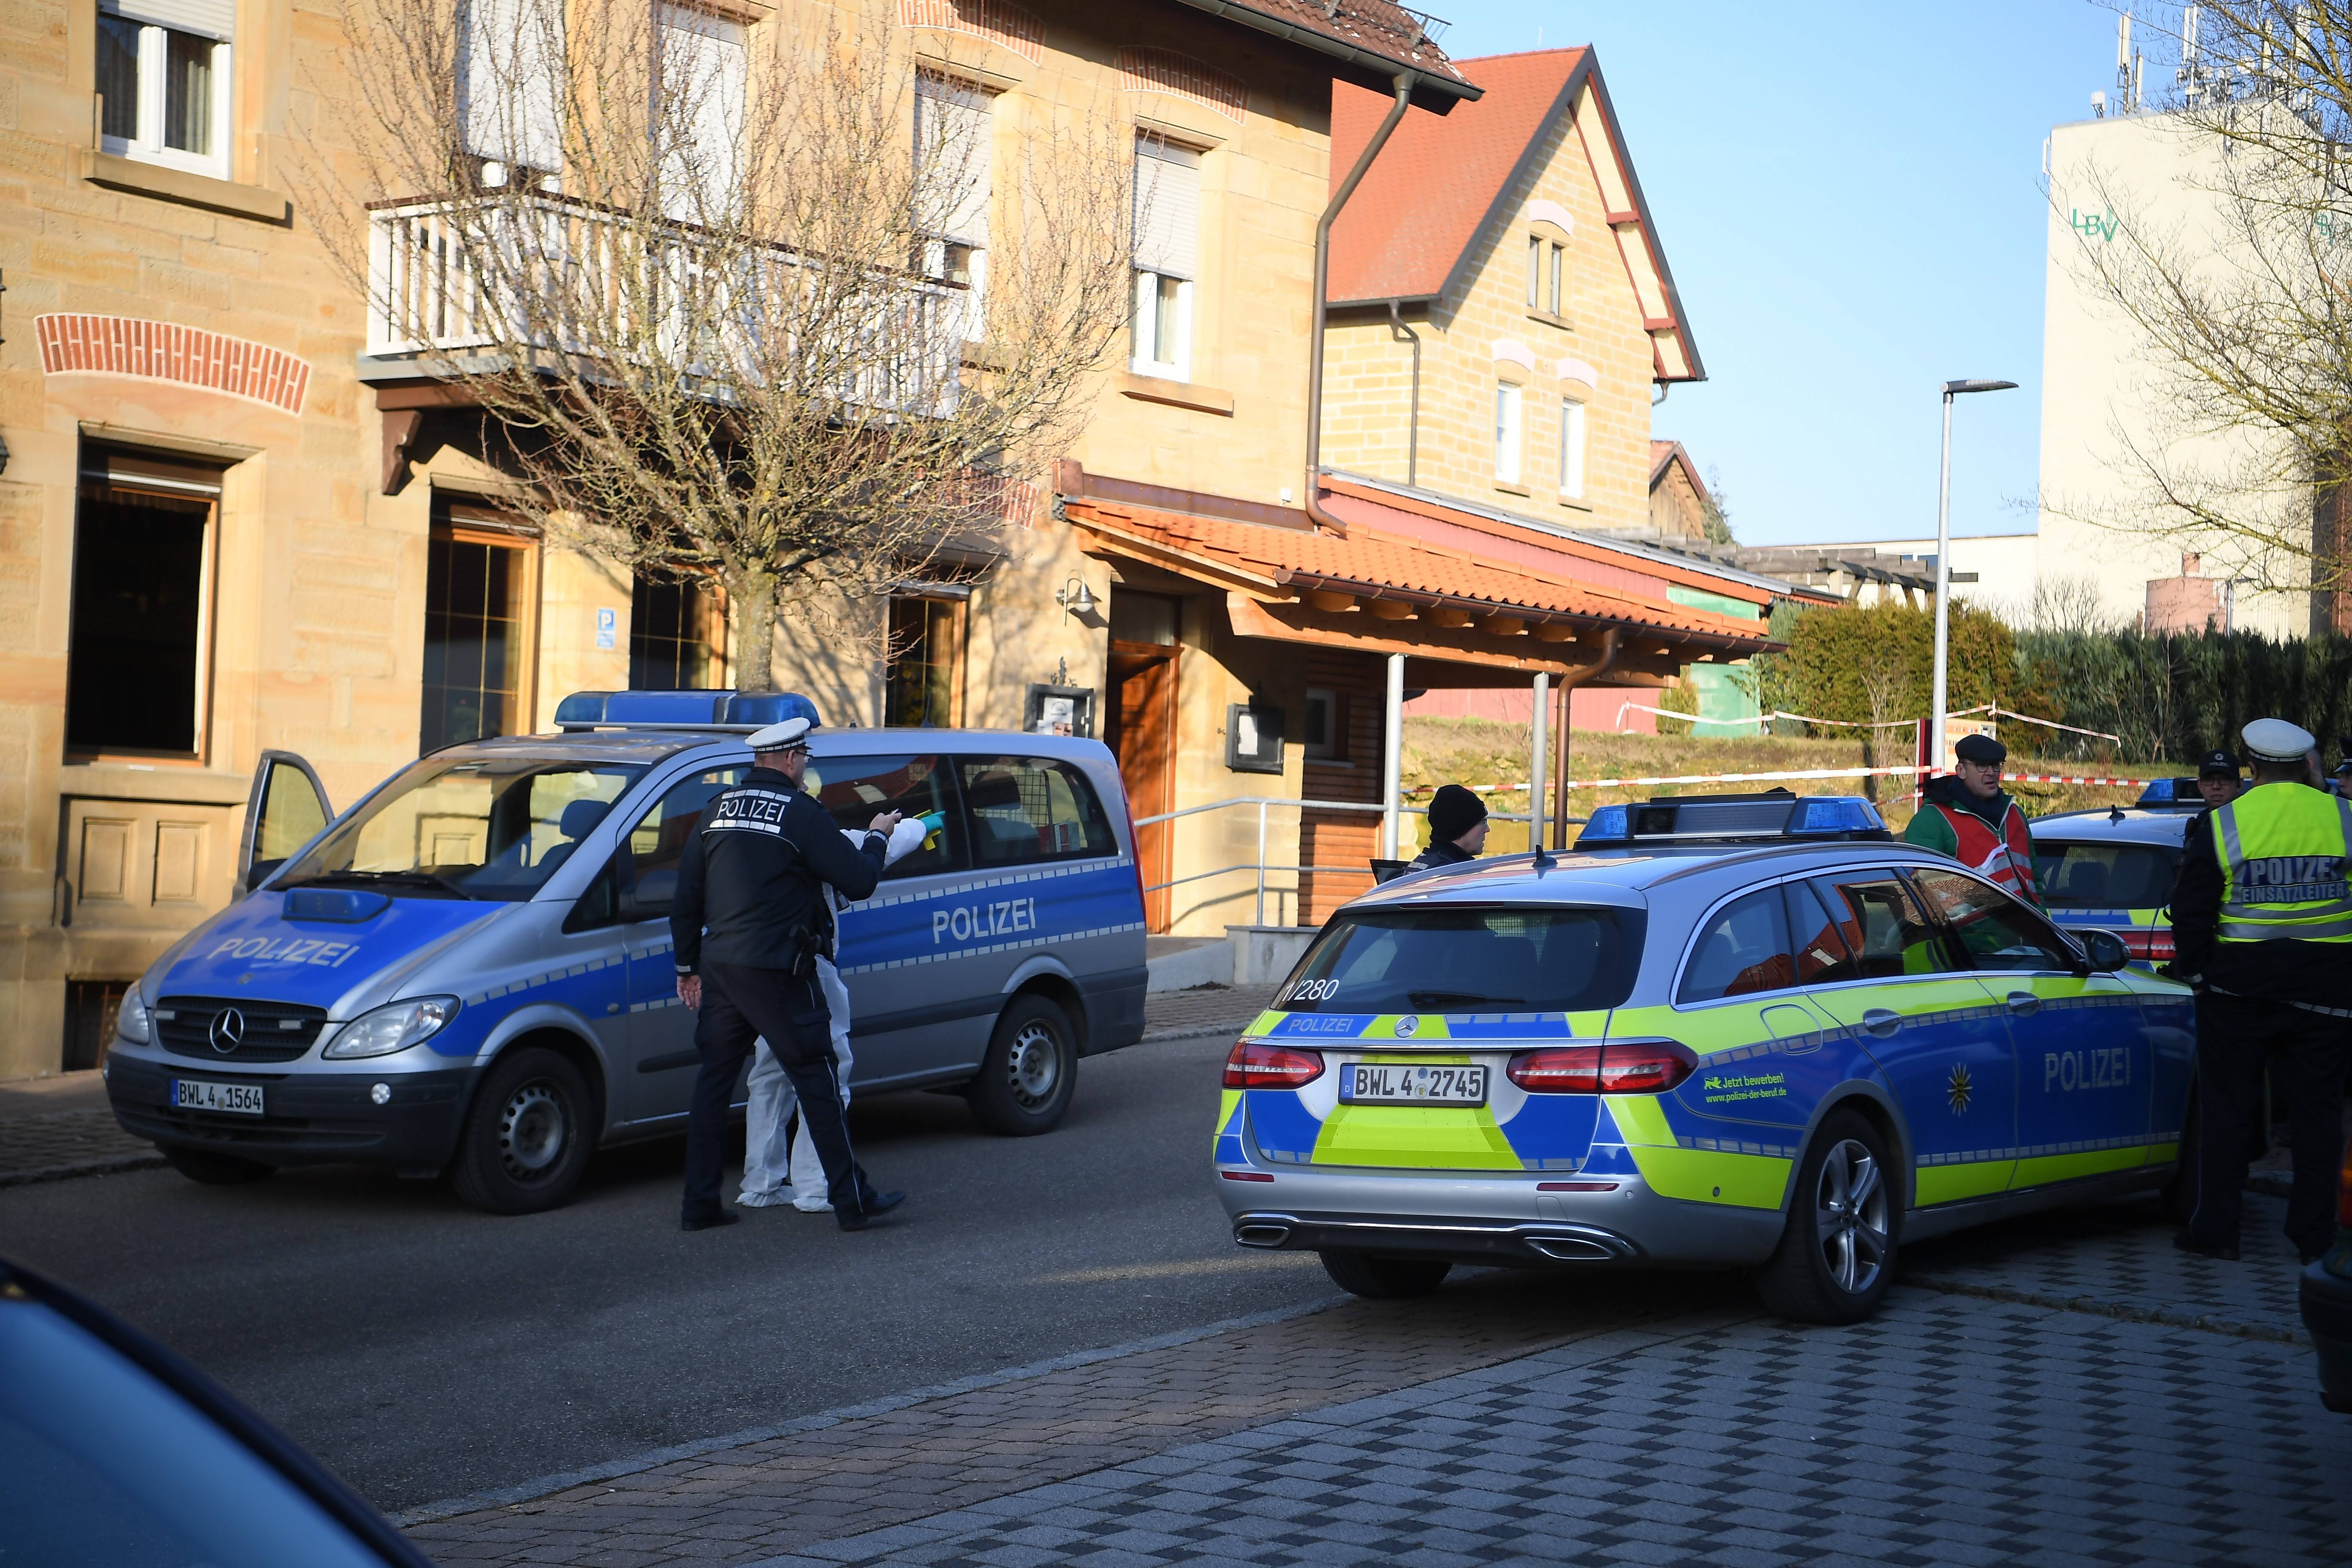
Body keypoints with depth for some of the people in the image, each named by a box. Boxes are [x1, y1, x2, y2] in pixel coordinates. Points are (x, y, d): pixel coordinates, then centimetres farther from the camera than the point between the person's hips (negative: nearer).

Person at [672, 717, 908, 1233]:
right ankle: (852, 1201, 3)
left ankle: (699, 1204, 12)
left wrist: (689, 967, 22)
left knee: (714, 1080, 11)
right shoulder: (801, 812, -8)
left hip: (719, 967, 6)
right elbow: (858, 882, -6)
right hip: (776, 972, -6)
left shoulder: (718, 811, 12)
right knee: (817, 1081, 0)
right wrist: (877, 837, 13)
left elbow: (686, 896, 15)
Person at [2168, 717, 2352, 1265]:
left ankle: (2216, 1228, 11)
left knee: (2226, 1107, 9)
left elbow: (2191, 912, -4)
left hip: (2240, 988, -1)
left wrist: (2195, 971, 7)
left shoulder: (2219, 825, -7)